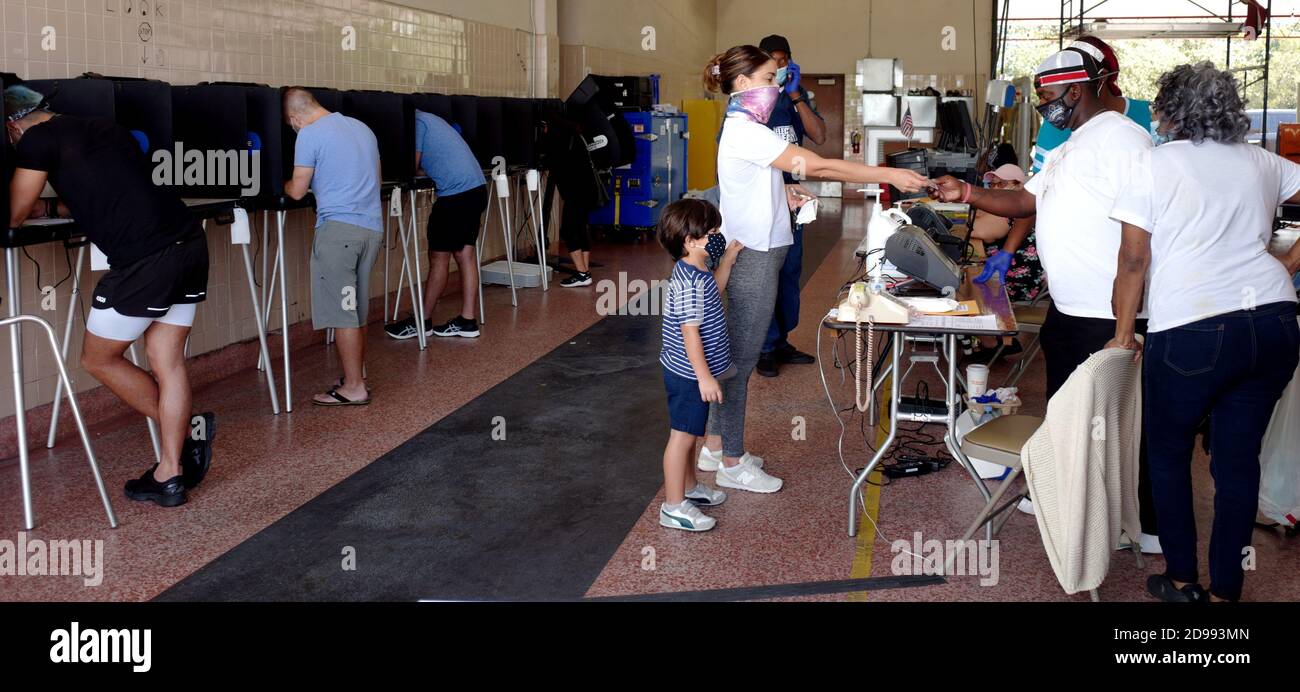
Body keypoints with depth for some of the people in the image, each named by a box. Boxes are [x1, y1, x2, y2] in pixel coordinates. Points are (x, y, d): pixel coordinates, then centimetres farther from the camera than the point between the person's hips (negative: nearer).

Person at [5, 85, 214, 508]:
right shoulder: (108, 129, 23)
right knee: (167, 362, 12)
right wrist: (50, 207, 46)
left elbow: (14, 216, 10)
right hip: (190, 242, 7)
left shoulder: (37, 140, 2)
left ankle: (185, 435, 17)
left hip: (144, 260, -7)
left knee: (98, 359, 13)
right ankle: (169, 476, 13)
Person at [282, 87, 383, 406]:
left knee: (342, 313, -1)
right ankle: (356, 377, 23)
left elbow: (297, 191, -1)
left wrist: (284, 185, 20)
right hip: (372, 227, 8)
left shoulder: (310, 135, -6)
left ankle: (354, 389, 3)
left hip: (338, 228, -7)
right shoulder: (361, 128, 16)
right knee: (356, 311, 15)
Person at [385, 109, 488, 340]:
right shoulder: (428, 119, 23)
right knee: (465, 255, 10)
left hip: (456, 192, -10)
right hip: (476, 188, 10)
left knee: (438, 258, 0)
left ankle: (422, 321, 10)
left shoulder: (416, 122, -6)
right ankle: (467, 321, 12)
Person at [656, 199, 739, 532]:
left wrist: (726, 261, 18)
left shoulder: (697, 270, 5)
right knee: (683, 435, -2)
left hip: (691, 372, 10)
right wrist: (705, 377, -25)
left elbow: (712, 292, 27)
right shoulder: (689, 282, -26)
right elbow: (690, 332, -27)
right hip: (689, 375, -10)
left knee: (689, 433, 23)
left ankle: (689, 487, 39)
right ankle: (674, 507, 7)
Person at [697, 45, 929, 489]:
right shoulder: (746, 133, -19)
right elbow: (818, 166, -24)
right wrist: (890, 175, -22)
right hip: (752, 257, -10)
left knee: (733, 355, 16)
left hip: (752, 255, 10)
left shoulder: (744, 129, 14)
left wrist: (782, 194, 7)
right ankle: (731, 464, 9)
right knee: (741, 358, -1)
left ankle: (716, 446, 26)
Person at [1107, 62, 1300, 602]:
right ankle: (1225, 589, 18)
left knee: (1168, 455, 14)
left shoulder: (1157, 165, 1)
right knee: (1239, 461, 11)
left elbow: (1134, 261, -3)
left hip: (1191, 331, -4)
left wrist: (1123, 336, 4)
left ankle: (1181, 580, 20)